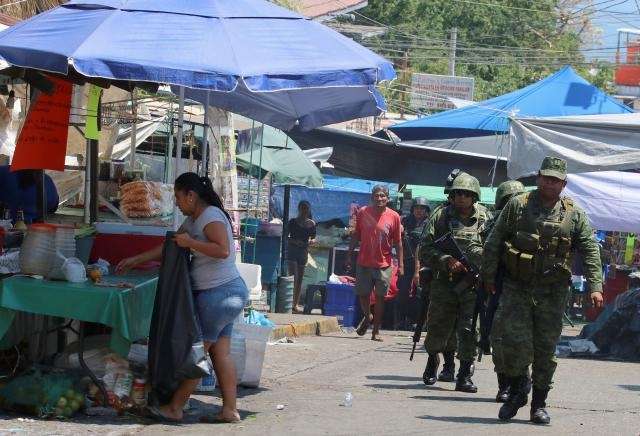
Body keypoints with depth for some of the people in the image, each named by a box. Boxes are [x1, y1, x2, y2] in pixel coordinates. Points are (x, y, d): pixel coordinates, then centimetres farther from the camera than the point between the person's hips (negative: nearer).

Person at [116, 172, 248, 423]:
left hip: (219, 294, -10)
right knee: (220, 353, 8)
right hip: (225, 293, 10)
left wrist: (191, 242, -20)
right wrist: (136, 260, 23)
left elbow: (223, 250, -25)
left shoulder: (211, 216, -13)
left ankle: (175, 408, 4)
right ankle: (230, 410, 8)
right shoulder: (192, 220, 18)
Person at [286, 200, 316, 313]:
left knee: (300, 278, 8)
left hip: (303, 251, 4)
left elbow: (313, 237, 14)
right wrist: (294, 241, -20)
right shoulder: (293, 222, -1)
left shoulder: (311, 224, 9)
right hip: (292, 249, -4)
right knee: (293, 277, -14)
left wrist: (311, 241, -9)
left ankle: (296, 304, 13)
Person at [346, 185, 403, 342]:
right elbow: (356, 236, 10)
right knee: (362, 294, 7)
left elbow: (398, 242, 1)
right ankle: (367, 316, 38)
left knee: (380, 297, 1)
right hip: (363, 263, 2)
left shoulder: (394, 217, -2)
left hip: (384, 265, -2)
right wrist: (349, 256, 8)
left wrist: (400, 264, -3)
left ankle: (376, 331, 9)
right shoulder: (363, 213, 2)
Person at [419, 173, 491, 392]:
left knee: (469, 330, -7)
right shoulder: (441, 216, 3)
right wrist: (446, 261, -15)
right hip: (444, 282, 1)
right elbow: (425, 249, -1)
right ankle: (433, 360, 37)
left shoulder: (485, 218, 6)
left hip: (473, 285, 0)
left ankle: (464, 375, 0)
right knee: (438, 327, 10)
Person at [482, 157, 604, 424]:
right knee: (512, 342, -8)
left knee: (546, 349, 4)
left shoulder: (574, 214, 4)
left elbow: (590, 251, 0)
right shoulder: (517, 206, 2)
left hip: (553, 293, 1)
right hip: (516, 288, -1)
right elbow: (493, 242, 5)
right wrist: (488, 276, 3)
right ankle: (516, 391, 16)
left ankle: (539, 405, 15)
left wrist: (595, 286, -10)